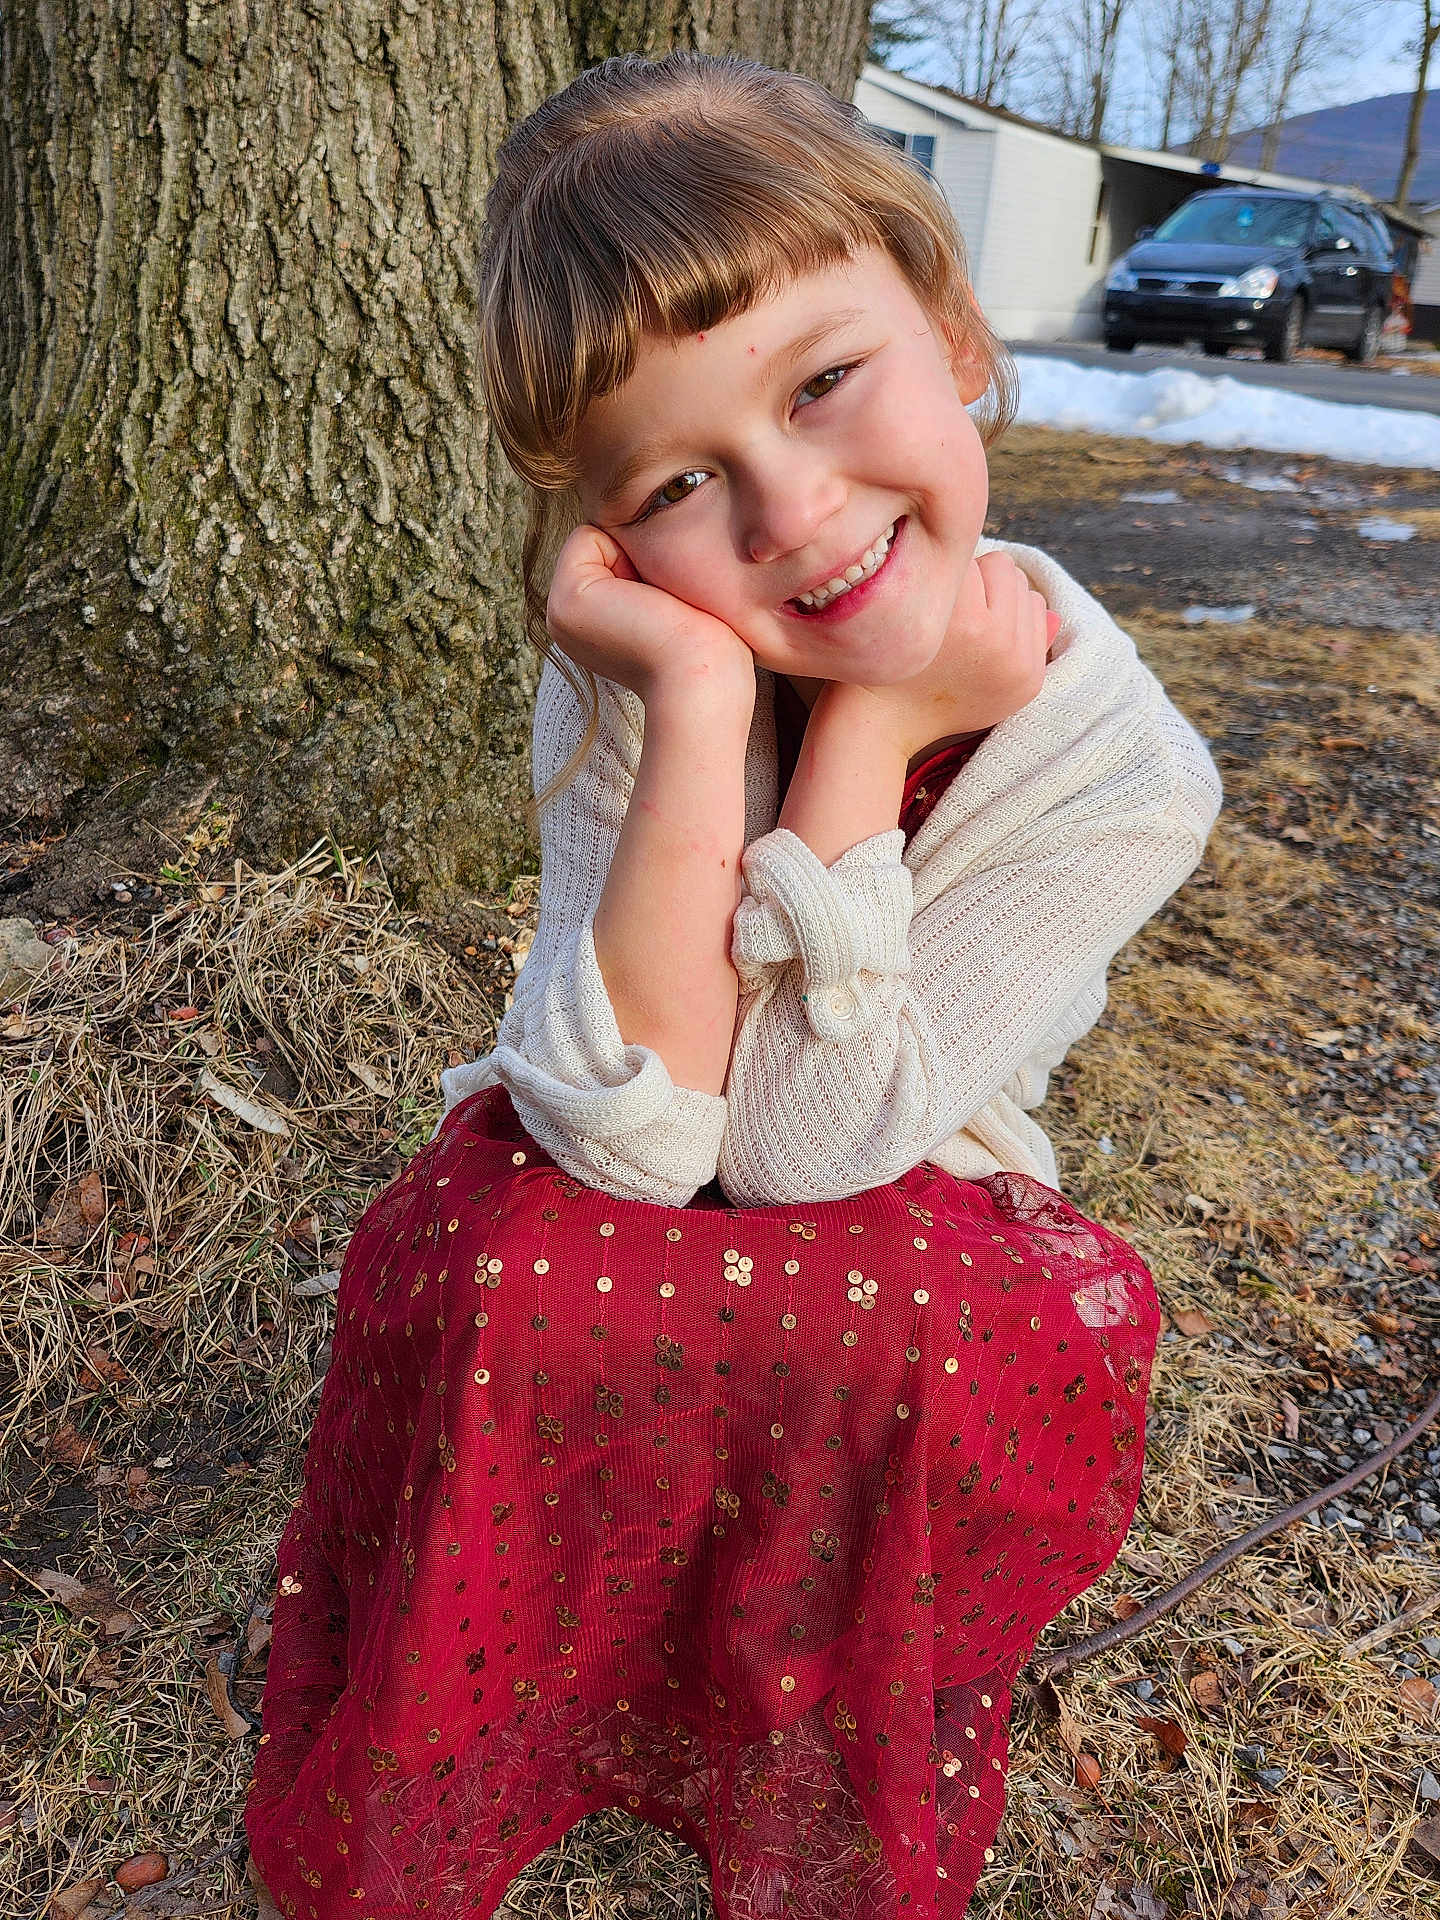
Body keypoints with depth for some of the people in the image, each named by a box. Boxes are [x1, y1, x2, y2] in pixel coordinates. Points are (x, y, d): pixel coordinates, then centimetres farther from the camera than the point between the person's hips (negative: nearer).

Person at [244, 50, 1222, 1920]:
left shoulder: (1119, 764, -22)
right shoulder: (628, 671, -20)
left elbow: (799, 1143, -26)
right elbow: (633, 1135, -30)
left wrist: (869, 728, -31)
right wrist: (701, 705, -35)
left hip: (904, 1211, 0)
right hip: (608, 1189, 1)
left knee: (931, 1336, -30)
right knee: (503, 1268, -28)